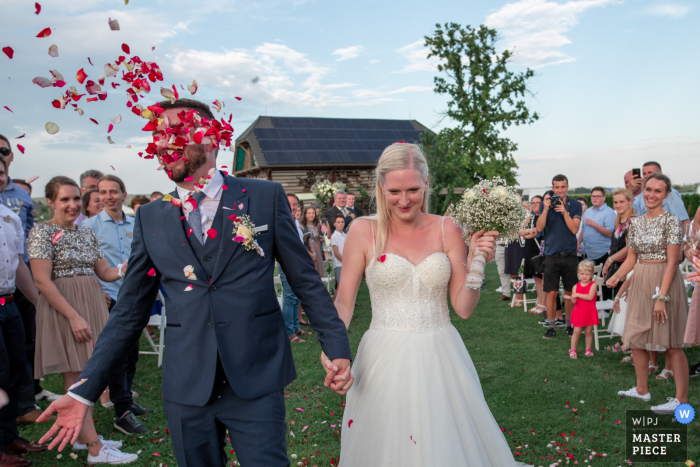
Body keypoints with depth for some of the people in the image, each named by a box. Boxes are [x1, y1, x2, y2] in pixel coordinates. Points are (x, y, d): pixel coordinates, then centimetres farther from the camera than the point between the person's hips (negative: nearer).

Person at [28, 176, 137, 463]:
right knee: (76, 378, -3)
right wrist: (74, 316, -20)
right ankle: (95, 449, 0)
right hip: (64, 309, -7)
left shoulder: (86, 234, 12)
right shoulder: (43, 232, -8)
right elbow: (42, 281, -15)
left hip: (93, 307, 7)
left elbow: (104, 273, 12)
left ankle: (79, 435, 25)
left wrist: (124, 270, -11)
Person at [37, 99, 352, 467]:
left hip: (257, 382, -2)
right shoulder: (150, 218, 6)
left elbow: (306, 280, 2)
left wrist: (336, 346, -3)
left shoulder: (265, 196, -1)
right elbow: (129, 310, 8)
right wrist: (85, 390, 5)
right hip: (185, 390, 3)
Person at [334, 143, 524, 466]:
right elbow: (344, 302, -2)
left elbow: (463, 308, 0)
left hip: (440, 357, 2)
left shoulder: (447, 230, 0)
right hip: (385, 358, -1)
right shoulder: (364, 231, -5)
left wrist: (474, 261, -14)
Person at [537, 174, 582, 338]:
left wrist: (564, 212, -17)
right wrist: (546, 210, -17)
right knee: (551, 293, 0)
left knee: (569, 292, 7)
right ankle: (551, 326, 10)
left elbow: (575, 229, -8)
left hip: (570, 254, 0)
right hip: (552, 254, 0)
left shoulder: (575, 205, 3)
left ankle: (569, 324, 21)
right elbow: (539, 228, -5)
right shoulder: (546, 204, 5)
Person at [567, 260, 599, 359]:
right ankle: (572, 350, 9)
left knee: (589, 332, 7)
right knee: (577, 331, 1)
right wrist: (571, 298, -26)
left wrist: (577, 295, -18)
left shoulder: (593, 285, -6)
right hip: (578, 312, 2)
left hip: (589, 312, -1)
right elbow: (574, 301, -3)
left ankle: (588, 349, 22)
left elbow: (590, 297, -21)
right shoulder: (576, 286, 4)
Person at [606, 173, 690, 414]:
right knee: (636, 338, 11)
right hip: (639, 283, 7)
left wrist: (661, 296, -19)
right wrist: (616, 275, -6)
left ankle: (681, 399, 5)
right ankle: (642, 389, 25)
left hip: (664, 282, -7)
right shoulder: (636, 223, 9)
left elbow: (672, 262, -14)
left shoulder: (671, 221, -9)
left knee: (671, 344, -4)